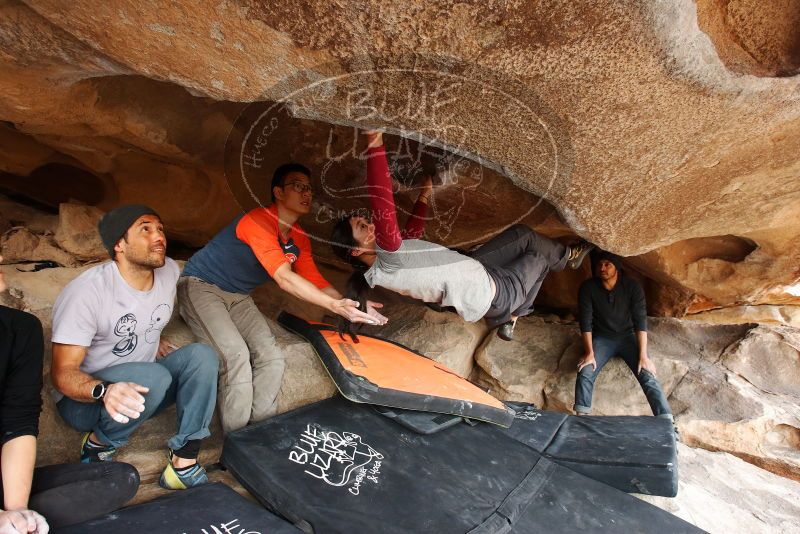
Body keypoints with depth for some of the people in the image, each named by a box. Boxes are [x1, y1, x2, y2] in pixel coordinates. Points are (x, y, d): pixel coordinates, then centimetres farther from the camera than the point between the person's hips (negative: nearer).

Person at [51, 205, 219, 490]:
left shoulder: (169, 271, -5)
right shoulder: (87, 292, -23)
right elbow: (62, 372, -23)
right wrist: (104, 391, -42)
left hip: (139, 389, 6)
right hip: (85, 397, -5)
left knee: (201, 354, -21)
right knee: (155, 377, -35)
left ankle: (184, 464, -19)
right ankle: (97, 445, -6)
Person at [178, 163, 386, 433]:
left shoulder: (300, 239, 2)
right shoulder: (258, 221, -25)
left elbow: (317, 282, -3)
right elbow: (284, 278, -34)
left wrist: (351, 306, -21)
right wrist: (336, 306, -42)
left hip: (239, 298, 7)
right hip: (200, 287, -7)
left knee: (271, 357, -11)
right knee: (236, 354, -26)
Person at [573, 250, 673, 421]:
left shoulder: (632, 286, -12)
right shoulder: (588, 288, -12)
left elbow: (640, 321, -15)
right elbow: (586, 322, -12)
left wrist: (643, 355, -21)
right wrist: (590, 353, -20)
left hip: (628, 336, 0)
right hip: (602, 338, 0)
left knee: (648, 376, -19)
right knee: (585, 373, -22)